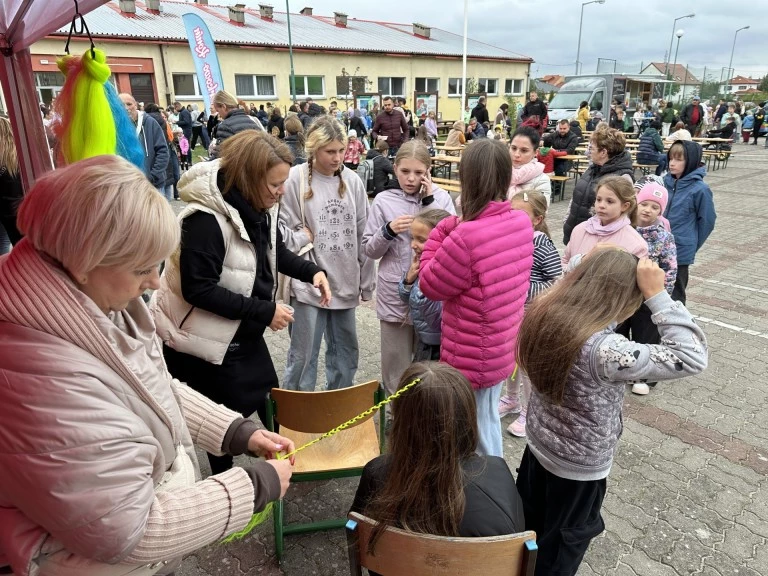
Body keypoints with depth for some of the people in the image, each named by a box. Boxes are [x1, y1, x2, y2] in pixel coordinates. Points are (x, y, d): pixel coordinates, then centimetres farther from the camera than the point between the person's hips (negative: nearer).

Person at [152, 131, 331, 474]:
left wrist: (311, 272, -5)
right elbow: (198, 289, -29)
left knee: (269, 403, 19)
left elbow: (275, 252, 14)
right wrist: (265, 311, -26)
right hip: (206, 341, -8)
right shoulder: (206, 219, -29)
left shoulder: (260, 207, -2)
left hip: (244, 333, 8)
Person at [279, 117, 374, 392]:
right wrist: (304, 238, -17)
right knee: (303, 355, 5)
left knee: (346, 352, 18)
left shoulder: (352, 180, 2)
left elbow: (363, 235, 6)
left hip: (346, 281, 5)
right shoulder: (296, 179, -11)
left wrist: (367, 281, 7)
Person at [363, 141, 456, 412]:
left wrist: (430, 200, -13)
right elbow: (370, 250, 2)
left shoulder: (441, 198, 0)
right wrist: (388, 231, -18)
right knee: (396, 367, 11)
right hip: (394, 295, 0)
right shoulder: (384, 200, -1)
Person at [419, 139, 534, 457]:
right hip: (501, 349, 8)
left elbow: (429, 285, -14)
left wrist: (442, 231, -8)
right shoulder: (522, 222, -5)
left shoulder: (466, 237, -29)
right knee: (488, 421, 27)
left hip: (472, 358, -8)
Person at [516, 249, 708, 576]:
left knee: (531, 521, 32)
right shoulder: (604, 350, -37)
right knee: (564, 538, 23)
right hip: (580, 465, -6)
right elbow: (692, 358, -31)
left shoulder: (543, 315, -17)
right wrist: (656, 295, -30)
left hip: (538, 443, 7)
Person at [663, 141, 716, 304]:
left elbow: (707, 220, -6)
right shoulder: (665, 181, 0)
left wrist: (693, 244, 3)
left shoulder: (699, 189, -14)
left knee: (675, 294, 10)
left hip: (680, 250, -5)